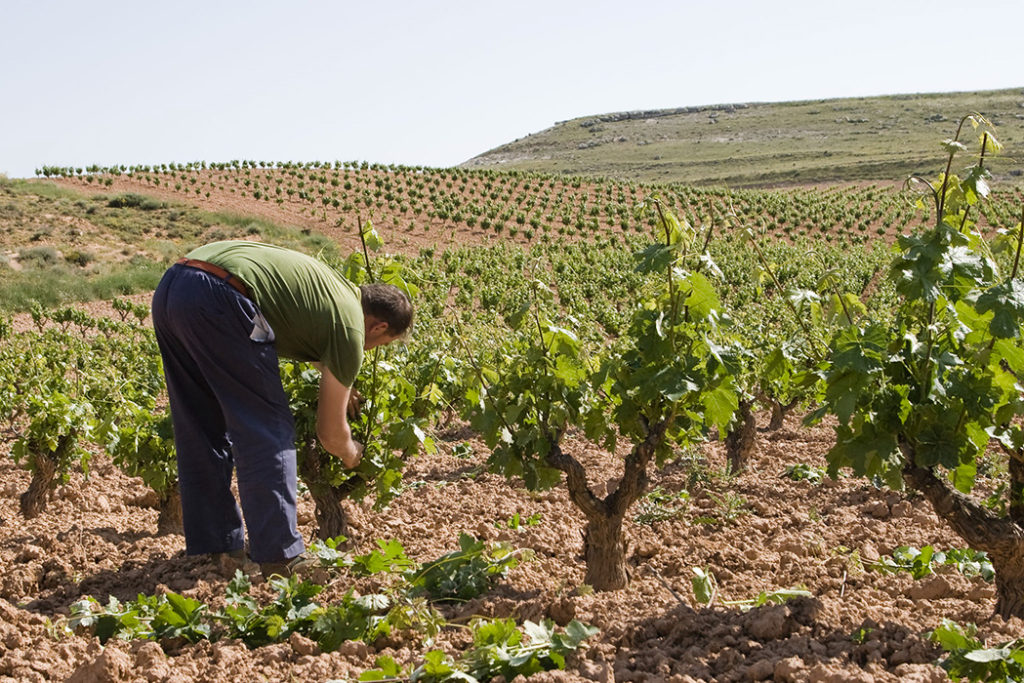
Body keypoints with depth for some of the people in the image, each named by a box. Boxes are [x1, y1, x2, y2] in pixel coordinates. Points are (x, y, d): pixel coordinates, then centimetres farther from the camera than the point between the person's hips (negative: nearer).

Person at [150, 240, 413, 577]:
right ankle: (279, 555, 3)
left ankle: (213, 545, 26)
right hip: (217, 299, -9)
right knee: (266, 429, 2)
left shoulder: (332, 284, 30)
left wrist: (339, 387, 66)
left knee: (200, 430, 18)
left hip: (169, 286, 9)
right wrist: (351, 455, 36)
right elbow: (330, 433, 15)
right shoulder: (350, 329, 7)